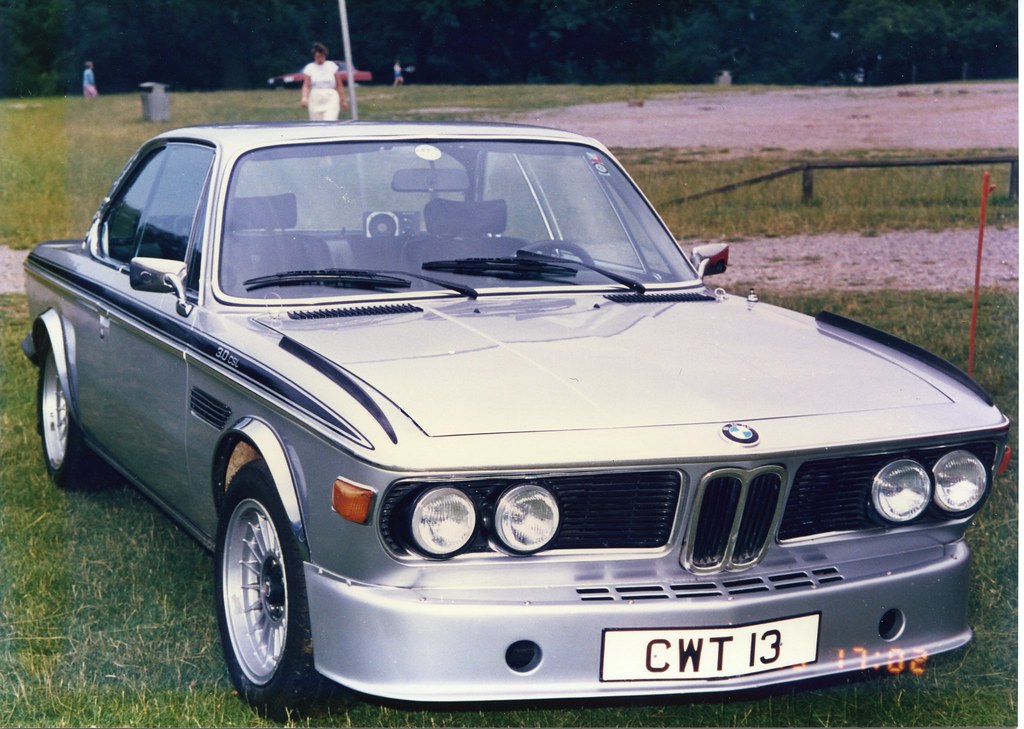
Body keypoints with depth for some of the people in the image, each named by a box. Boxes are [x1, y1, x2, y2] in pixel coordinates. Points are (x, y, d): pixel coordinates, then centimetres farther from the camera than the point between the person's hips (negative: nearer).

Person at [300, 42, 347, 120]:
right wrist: (304, 98, -17)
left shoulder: (332, 66, 5)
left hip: (330, 97, -1)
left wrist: (343, 99, 6)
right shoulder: (309, 68, 5)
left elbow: (339, 85, 8)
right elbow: (306, 85, 0)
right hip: (315, 98, 1)